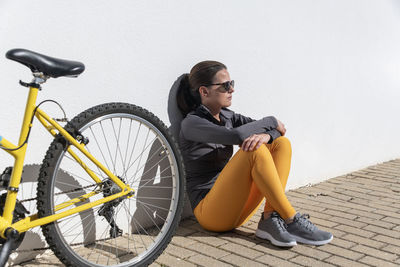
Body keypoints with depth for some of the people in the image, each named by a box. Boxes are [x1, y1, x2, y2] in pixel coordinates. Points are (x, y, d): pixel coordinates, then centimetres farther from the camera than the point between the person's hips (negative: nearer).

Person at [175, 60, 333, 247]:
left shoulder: (227, 116, 11)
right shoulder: (191, 123, -11)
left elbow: (279, 129, 2)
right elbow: (236, 136, -30)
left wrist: (266, 135, -23)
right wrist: (271, 121, -13)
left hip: (238, 208, 8)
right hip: (211, 213, -8)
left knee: (281, 143, -5)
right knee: (255, 151, -28)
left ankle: (270, 219, -18)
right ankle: (292, 221, -19)